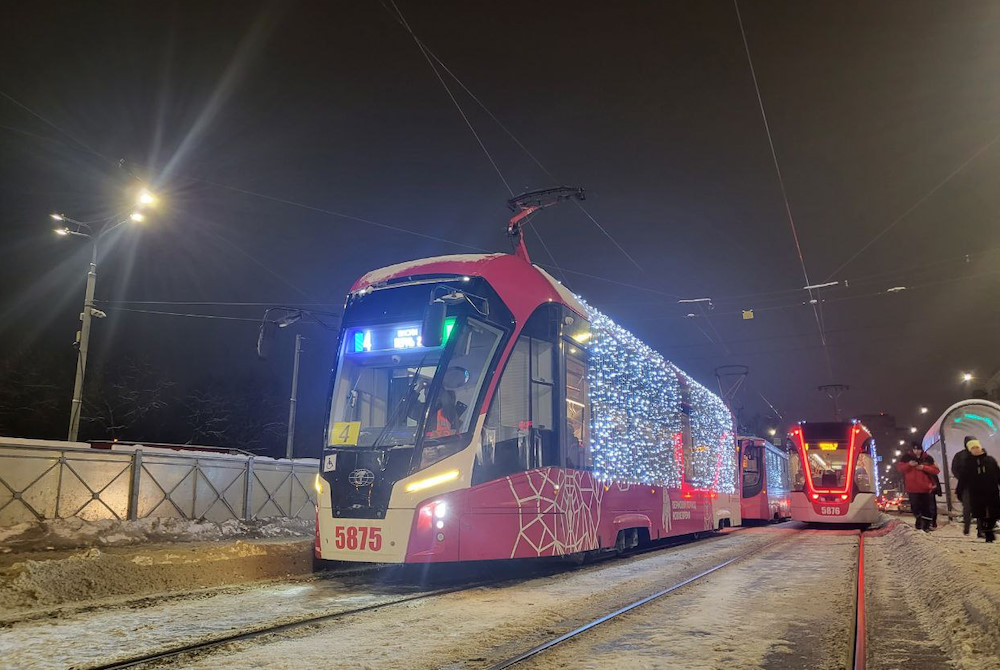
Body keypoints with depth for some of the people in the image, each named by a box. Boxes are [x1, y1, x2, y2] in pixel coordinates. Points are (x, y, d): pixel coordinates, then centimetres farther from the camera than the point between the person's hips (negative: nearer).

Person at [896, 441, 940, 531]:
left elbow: (936, 470, -1)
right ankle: (919, 523, 24)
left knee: (928, 508, 5)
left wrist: (924, 467, -15)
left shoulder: (927, 458, 2)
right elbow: (899, 467, -2)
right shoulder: (907, 457, 2)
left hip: (926, 488, 1)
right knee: (915, 507, 2)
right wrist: (908, 464, -19)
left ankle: (926, 526, 16)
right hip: (913, 488, -1)